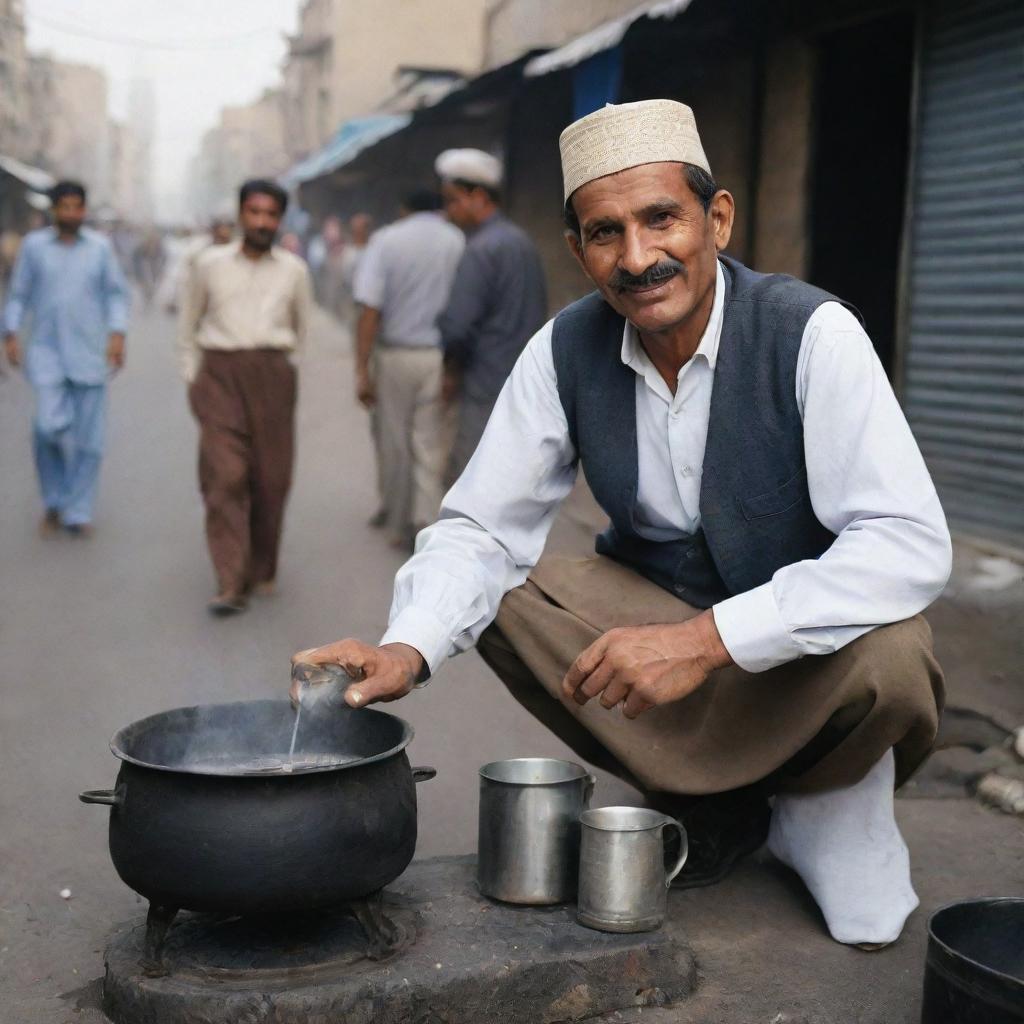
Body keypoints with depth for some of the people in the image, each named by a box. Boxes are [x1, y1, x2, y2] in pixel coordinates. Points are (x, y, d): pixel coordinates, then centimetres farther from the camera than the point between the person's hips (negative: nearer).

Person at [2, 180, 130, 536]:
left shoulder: (100, 246, 1)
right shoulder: (33, 244, 2)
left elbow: (116, 293, 4)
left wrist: (118, 334, -8)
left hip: (89, 354, 1)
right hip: (47, 351, 0)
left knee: (88, 436, 0)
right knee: (49, 426, -13)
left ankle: (78, 512, 12)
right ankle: (53, 501, 11)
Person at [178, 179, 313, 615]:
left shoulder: (293, 270, 8)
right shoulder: (210, 264, 6)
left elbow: (300, 326, 22)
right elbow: (189, 325, 16)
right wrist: (192, 375, 12)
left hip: (272, 374, 1)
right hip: (220, 373, -1)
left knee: (271, 477, 1)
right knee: (224, 474, -13)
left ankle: (261, 570, 20)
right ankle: (231, 584, -16)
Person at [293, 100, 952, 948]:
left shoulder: (812, 335, -22)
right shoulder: (565, 351, -10)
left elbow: (911, 546, -30)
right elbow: (480, 528, -9)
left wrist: (707, 639, -40)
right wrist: (407, 650, -30)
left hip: (808, 636, -4)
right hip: (657, 607, 4)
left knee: (886, 657, -36)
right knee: (499, 596, -18)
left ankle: (824, 806, 2)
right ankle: (713, 806, -1)